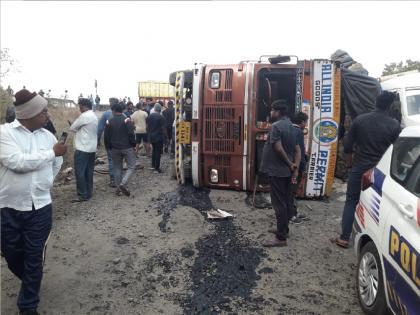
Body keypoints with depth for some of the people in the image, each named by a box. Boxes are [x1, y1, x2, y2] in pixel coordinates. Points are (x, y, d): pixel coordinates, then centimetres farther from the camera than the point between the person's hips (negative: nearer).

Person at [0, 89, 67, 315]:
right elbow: (18, 162, -25)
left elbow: (57, 162, 19)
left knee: (34, 259, 9)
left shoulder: (47, 135, 1)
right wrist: (51, 152, -17)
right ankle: (31, 282, 47)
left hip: (40, 208, 2)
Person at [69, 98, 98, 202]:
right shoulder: (94, 116, 14)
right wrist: (80, 130, 4)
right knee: (89, 172, 12)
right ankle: (88, 193, 17)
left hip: (82, 149, -9)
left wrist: (77, 130, 11)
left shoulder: (84, 116, -15)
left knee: (80, 172, -4)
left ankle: (83, 195, -2)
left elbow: (72, 128, -7)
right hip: (92, 148, 9)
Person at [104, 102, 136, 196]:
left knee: (117, 168, 14)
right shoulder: (126, 120, -8)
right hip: (127, 147, -4)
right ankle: (123, 184, -16)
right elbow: (131, 134, -14)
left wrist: (108, 147, 17)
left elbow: (106, 136, 5)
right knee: (131, 167, 2)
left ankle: (118, 188, 15)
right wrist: (134, 144, -2)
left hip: (115, 148, 4)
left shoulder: (109, 122, 3)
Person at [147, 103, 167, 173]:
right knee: (158, 152, 0)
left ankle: (153, 165, 27)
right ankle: (157, 168, 3)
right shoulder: (161, 117, -16)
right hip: (159, 137, -6)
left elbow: (147, 126, 9)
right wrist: (165, 136, -6)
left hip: (151, 136, 6)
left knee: (154, 150, 22)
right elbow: (163, 128, -15)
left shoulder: (150, 116, 2)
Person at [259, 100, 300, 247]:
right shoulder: (292, 127, 14)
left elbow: (278, 148, -22)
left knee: (279, 203, -5)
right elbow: (297, 150, 9)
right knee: (286, 201, 17)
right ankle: (283, 229, 29)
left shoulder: (276, 126, -15)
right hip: (287, 171, 10)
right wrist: (295, 169, 3)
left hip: (277, 171, -9)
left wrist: (289, 164, -10)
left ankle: (281, 238, 0)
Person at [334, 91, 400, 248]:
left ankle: (344, 238, 8)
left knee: (351, 202, 9)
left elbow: (347, 144, 0)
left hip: (359, 168, 1)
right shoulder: (394, 125, -6)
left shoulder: (360, 119, -3)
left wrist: (349, 162, 16)